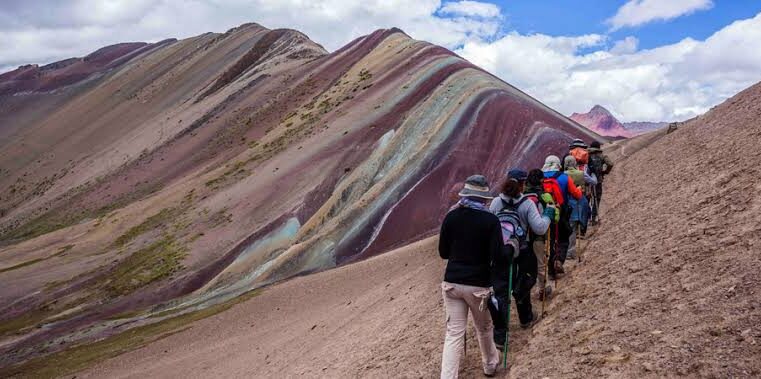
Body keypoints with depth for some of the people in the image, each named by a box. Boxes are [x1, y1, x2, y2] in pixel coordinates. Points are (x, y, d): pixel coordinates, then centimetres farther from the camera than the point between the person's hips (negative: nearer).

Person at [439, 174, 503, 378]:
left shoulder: (451, 216, -2)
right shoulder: (490, 220, -11)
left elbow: (443, 252, 5)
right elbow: (498, 256, -16)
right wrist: (511, 248, 4)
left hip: (452, 283, 2)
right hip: (478, 285, -2)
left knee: (453, 334, 5)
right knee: (484, 328, 22)